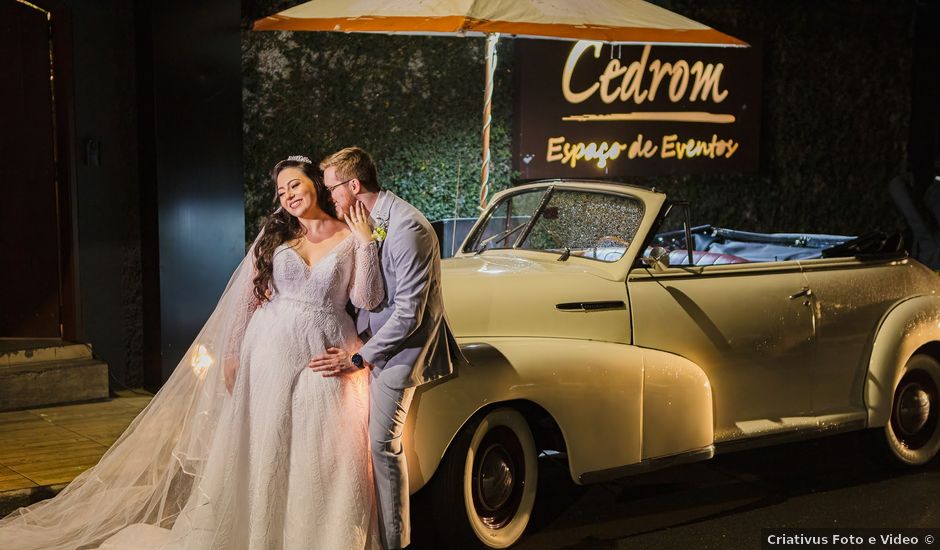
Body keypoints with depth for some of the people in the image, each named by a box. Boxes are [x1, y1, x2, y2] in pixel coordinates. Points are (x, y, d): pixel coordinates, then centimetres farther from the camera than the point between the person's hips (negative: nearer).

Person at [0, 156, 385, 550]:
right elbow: (247, 295, 7)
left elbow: (367, 300, -7)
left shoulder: (352, 238, 3)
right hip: (273, 351, 1)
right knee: (265, 449, 6)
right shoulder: (274, 234, 8)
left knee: (324, 457, -1)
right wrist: (232, 353, 4)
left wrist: (365, 242, -11)